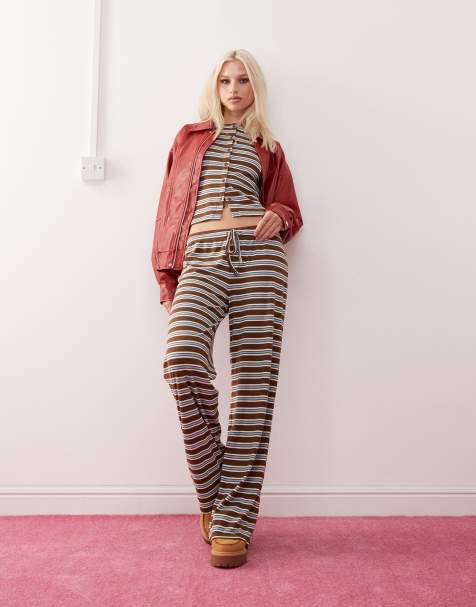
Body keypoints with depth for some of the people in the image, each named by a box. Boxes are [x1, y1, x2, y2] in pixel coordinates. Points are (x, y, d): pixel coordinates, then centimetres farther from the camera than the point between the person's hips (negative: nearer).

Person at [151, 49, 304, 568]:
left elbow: (289, 209, 22)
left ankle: (233, 521, -3)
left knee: (254, 381, -10)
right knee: (182, 359, -27)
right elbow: (170, 208, 18)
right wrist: (167, 277, 9)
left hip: (259, 256, 1)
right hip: (202, 258, 0)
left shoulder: (267, 148, 23)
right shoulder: (190, 137, 24)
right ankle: (210, 489, -5)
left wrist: (279, 217, -4)